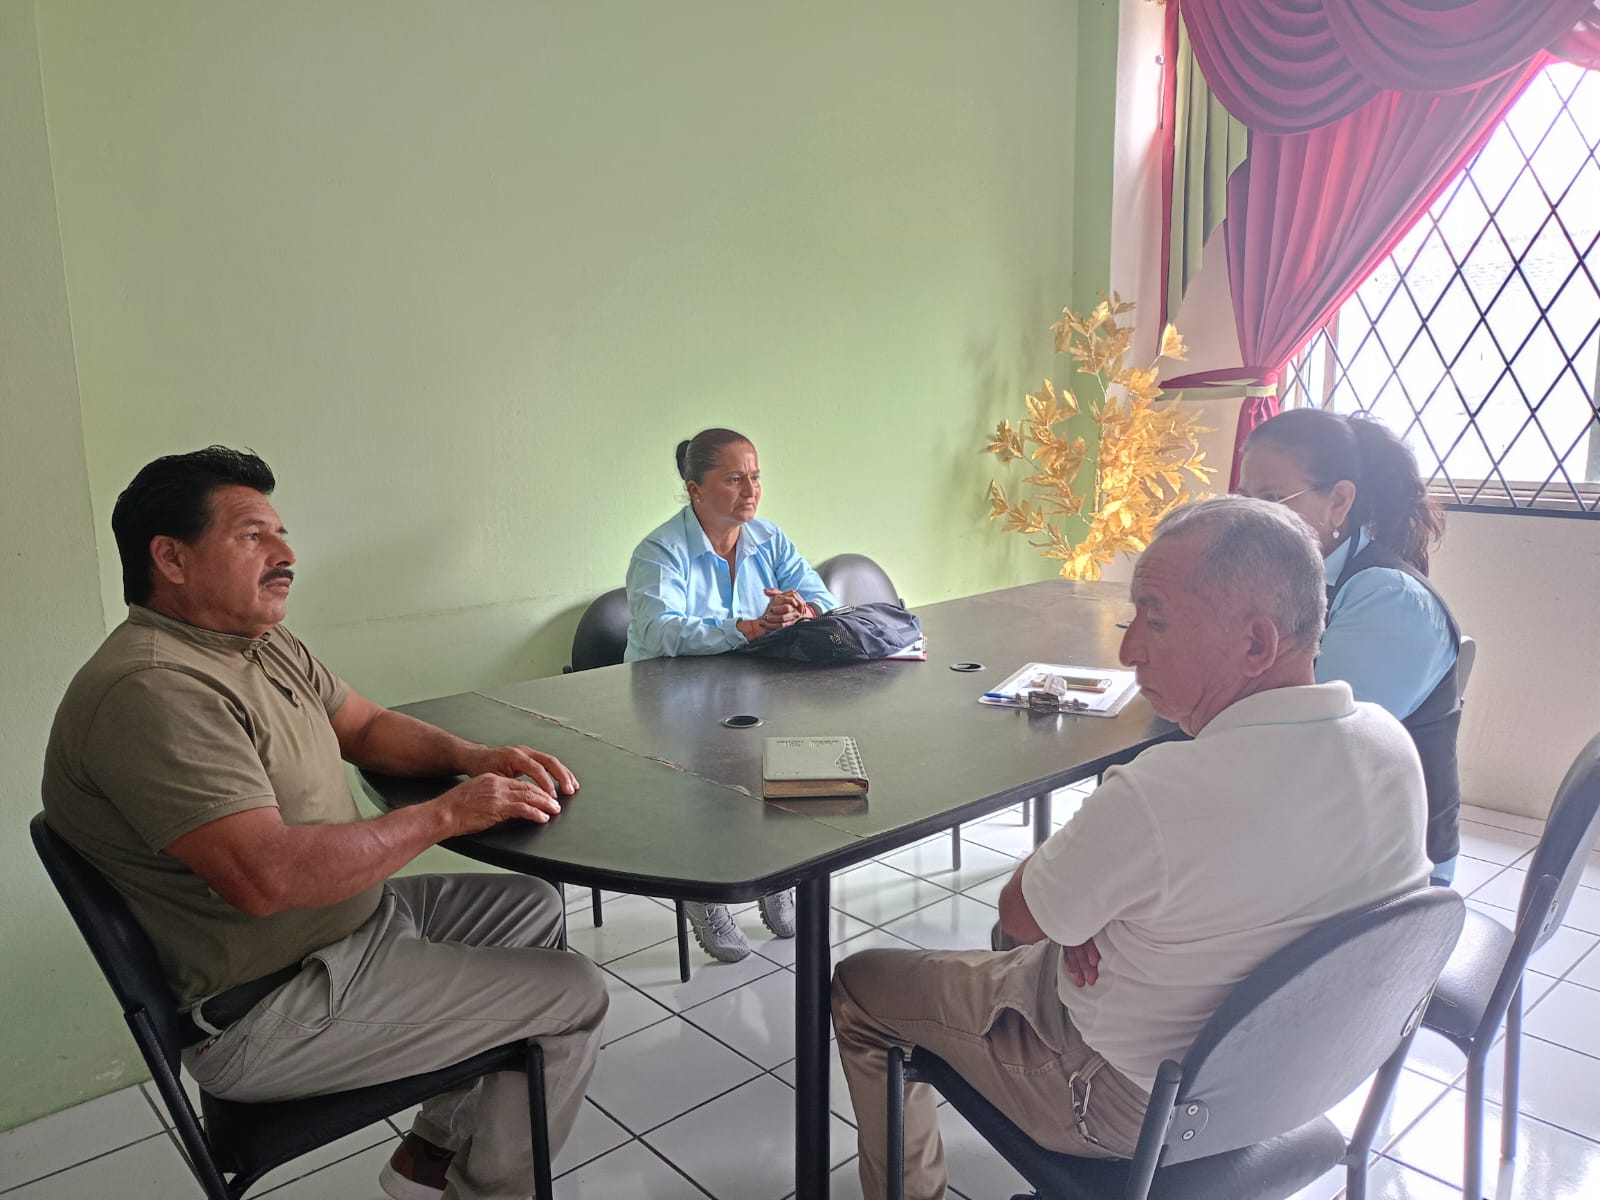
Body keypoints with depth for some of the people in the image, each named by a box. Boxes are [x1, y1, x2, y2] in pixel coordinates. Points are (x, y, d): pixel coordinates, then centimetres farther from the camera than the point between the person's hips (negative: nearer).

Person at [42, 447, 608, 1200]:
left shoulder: (265, 645, 5)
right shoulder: (151, 691, -27)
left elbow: (367, 726, 13)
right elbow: (266, 875, -34)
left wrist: (475, 759, -6)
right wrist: (445, 814, -25)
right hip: (268, 1013, -10)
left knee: (533, 906, 18)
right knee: (573, 997, -8)